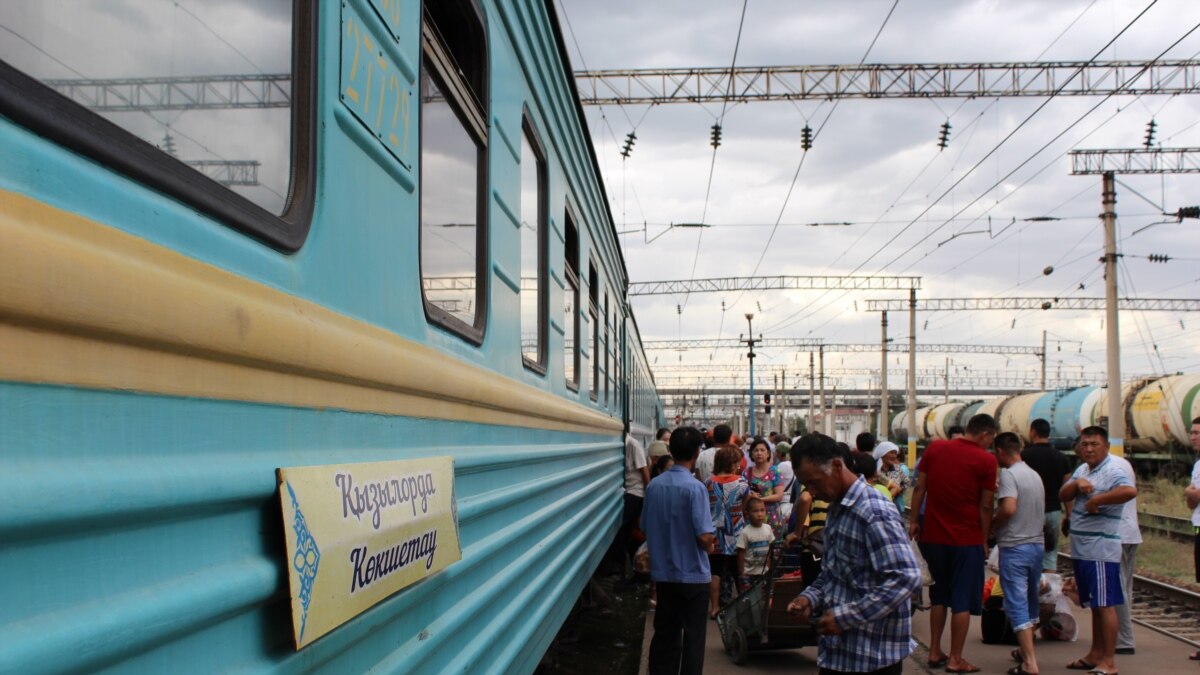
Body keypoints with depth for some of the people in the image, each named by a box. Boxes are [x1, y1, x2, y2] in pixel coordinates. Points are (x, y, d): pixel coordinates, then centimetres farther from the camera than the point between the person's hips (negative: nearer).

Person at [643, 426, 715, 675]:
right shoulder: (694, 487, -17)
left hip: (662, 572, 5)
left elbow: (645, 528, 7)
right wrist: (709, 547, 1)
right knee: (693, 636, 6)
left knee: (664, 633, 14)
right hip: (692, 573, -5)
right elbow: (704, 536, -20)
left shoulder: (654, 485, -1)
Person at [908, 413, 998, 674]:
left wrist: (913, 520, 11)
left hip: (934, 535, 4)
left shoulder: (934, 448, 2)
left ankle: (935, 652, 21)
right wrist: (984, 540, 3)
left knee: (939, 595, 18)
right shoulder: (986, 460, -9)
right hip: (967, 538, -4)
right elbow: (985, 506, -7)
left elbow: (920, 488, 4)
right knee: (963, 600, 5)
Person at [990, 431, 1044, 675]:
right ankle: (1026, 650, 33)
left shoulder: (1008, 474, -15)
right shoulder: (1035, 475, 12)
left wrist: (991, 525, -11)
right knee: (1031, 600, 20)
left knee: (1017, 604, -6)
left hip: (1014, 547, -8)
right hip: (1037, 543, 8)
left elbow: (1008, 508, -26)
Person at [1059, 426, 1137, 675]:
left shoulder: (1112, 471, -13)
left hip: (1101, 551, -8)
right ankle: (1096, 654, 26)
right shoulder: (1082, 470, 14)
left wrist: (1097, 499, -24)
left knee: (1105, 604, -4)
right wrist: (1077, 484, -11)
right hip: (1081, 550, 8)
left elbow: (1130, 490, -33)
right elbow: (1062, 496, 8)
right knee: (1094, 604, 16)